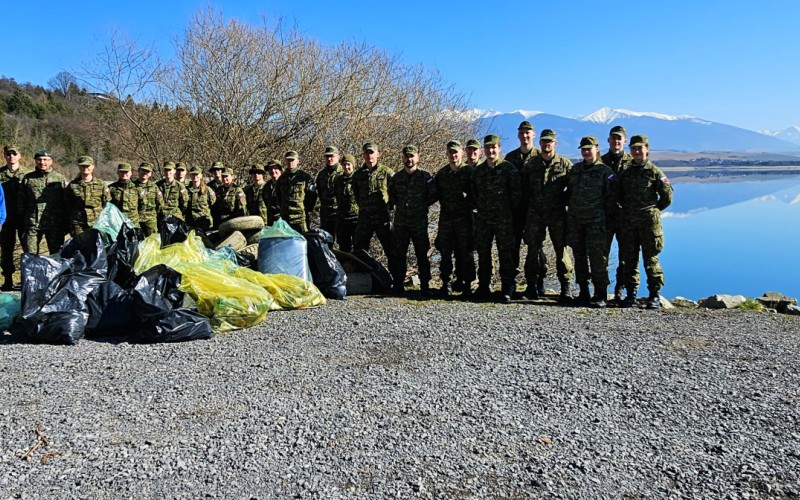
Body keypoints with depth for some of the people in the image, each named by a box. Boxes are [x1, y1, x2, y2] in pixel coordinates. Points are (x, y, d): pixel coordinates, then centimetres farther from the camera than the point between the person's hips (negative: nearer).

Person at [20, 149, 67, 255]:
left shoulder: (59, 179, 5)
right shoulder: (28, 178, 8)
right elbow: (22, 202, 11)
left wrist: (65, 224, 0)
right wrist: (21, 223, 7)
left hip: (55, 225, -1)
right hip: (32, 225, 1)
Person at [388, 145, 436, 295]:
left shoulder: (425, 177, -1)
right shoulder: (396, 178, 8)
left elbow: (433, 195, 1)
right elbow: (391, 195, 19)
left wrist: (423, 205, -3)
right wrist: (398, 205, 8)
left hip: (419, 222, -2)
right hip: (400, 222, 3)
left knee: (422, 254, 3)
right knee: (399, 254, 5)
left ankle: (425, 285, 9)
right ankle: (398, 285, 13)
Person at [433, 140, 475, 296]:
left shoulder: (470, 171, 1)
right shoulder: (441, 173, 13)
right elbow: (436, 194, 18)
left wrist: (468, 203, -11)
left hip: (464, 217, -3)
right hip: (446, 217, 4)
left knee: (465, 252, 0)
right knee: (445, 252, 3)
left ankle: (466, 283, 8)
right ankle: (446, 283, 11)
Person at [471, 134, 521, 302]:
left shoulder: (509, 169, -4)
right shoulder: (478, 170, 11)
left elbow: (516, 194, -5)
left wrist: (510, 212, -4)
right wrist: (480, 208, 14)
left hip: (503, 219, -5)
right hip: (483, 219, 5)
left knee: (506, 253, -2)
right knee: (483, 253, 9)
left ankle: (508, 288, 5)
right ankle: (484, 286, 20)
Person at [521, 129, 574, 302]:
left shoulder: (565, 164, 2)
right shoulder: (530, 163, 7)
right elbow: (523, 186, 15)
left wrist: (563, 200, -1)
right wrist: (531, 201, 7)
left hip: (557, 214, -1)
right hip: (535, 213, 2)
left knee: (561, 249, 0)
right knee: (533, 249, 2)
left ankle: (565, 288, 6)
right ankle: (532, 285, 10)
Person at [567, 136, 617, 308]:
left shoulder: (605, 171, -1)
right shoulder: (575, 169, 13)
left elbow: (612, 196, -3)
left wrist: (602, 213, -2)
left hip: (595, 221, -5)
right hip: (575, 220, 5)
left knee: (597, 257, -7)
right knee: (579, 256, 8)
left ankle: (600, 295, -1)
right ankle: (583, 292, 17)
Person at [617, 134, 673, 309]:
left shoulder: (654, 172, -1)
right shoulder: (625, 173, 12)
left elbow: (667, 196, 3)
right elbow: (620, 195, 22)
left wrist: (654, 210, 7)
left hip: (649, 222, -4)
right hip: (628, 222, 4)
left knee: (650, 259, -2)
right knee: (629, 259, 6)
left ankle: (654, 296, 5)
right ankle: (631, 294, 15)